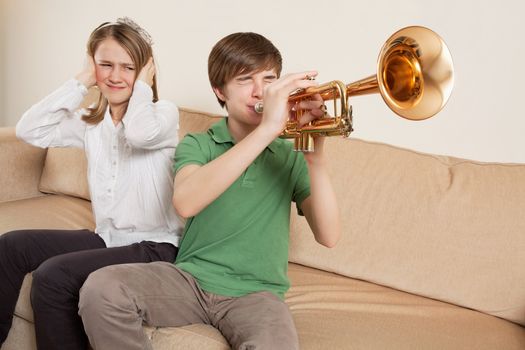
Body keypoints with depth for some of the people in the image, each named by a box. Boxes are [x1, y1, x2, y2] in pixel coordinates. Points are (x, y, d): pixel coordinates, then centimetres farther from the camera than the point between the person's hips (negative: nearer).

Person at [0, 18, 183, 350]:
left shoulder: (164, 113, -7)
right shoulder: (89, 122, 9)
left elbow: (140, 133, -32)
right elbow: (30, 130, -6)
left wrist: (143, 86, -13)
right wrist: (80, 82, -3)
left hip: (153, 245, -7)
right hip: (107, 237, 7)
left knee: (53, 275, -24)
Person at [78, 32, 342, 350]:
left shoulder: (291, 157, 10)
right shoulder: (197, 145, 7)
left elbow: (329, 236, -5)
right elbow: (186, 202, -19)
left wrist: (315, 158, -20)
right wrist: (266, 129, -25)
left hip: (256, 292, -1)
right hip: (191, 278, 1)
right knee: (100, 289, -27)